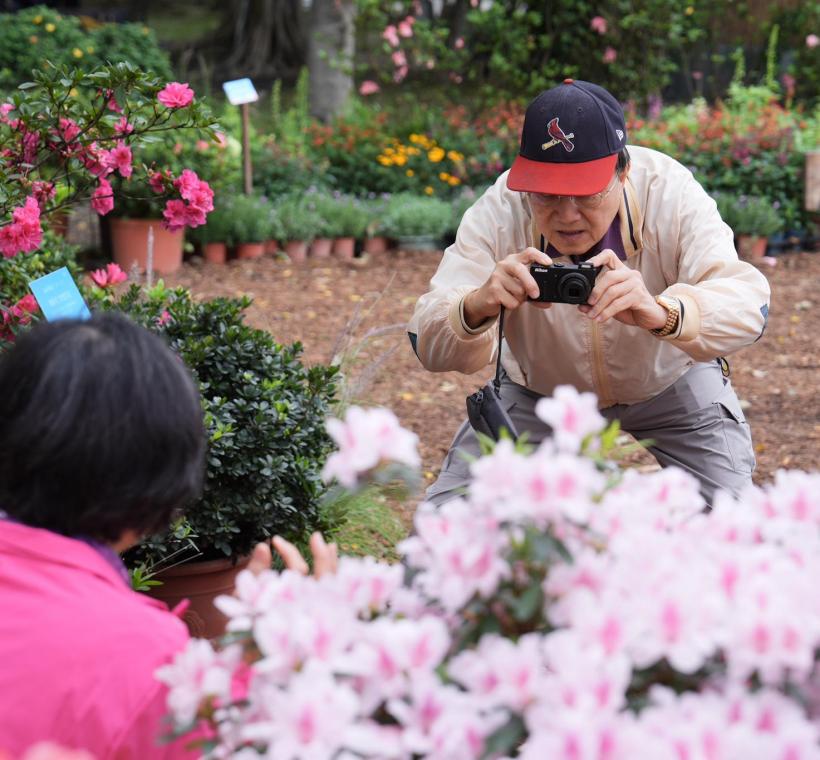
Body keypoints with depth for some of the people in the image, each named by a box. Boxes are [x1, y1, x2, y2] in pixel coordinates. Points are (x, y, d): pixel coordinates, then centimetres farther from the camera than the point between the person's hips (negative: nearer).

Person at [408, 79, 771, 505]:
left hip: (669, 380, -1)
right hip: (538, 388, 1)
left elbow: (749, 302, -44)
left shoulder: (670, 193, -32)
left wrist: (663, 313, -66)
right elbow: (428, 346, -33)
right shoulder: (498, 211, -29)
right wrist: (476, 307, -58)